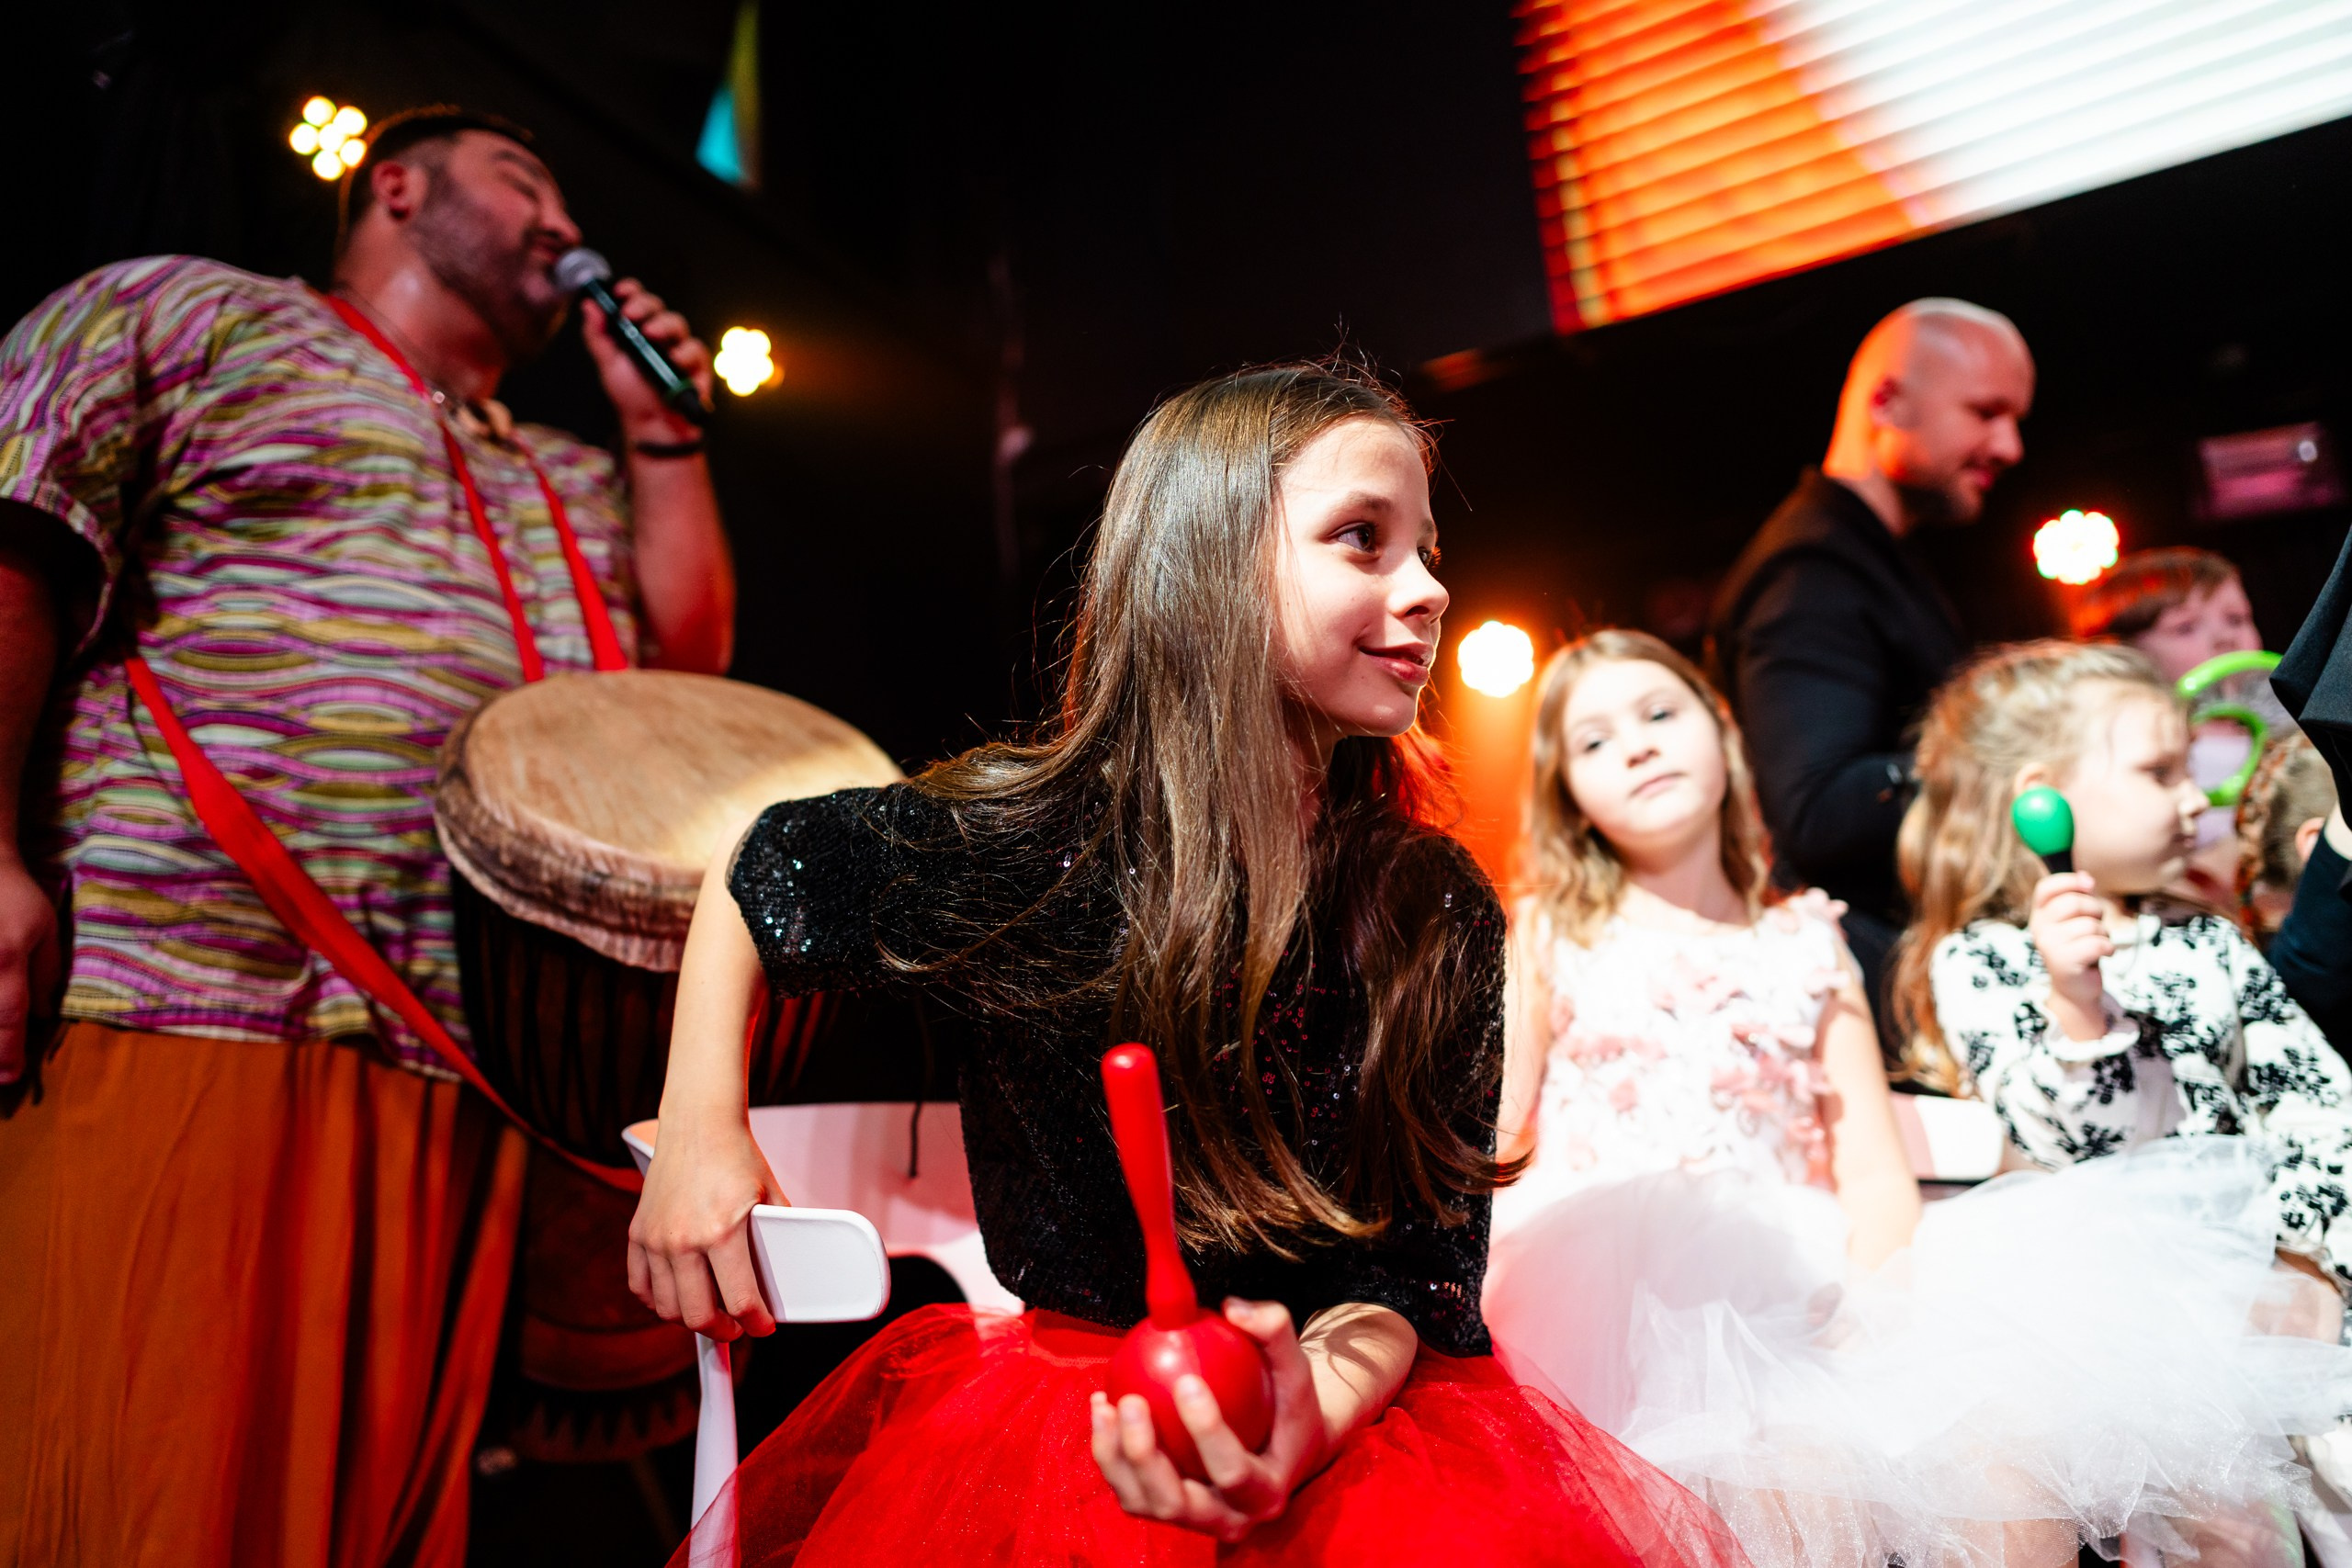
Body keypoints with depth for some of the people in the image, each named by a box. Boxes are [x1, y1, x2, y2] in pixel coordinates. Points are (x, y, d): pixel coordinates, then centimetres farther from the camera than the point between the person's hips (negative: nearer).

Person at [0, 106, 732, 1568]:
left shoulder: (575, 485, 29)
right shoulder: (187, 312, 12)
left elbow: (690, 656, 20)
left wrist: (663, 433, 17)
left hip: (455, 1055, 5)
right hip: (176, 994, -5)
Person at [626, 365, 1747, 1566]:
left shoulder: (1441, 913, -8)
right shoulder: (1032, 839, -14)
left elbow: (1413, 1257, -8)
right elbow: (758, 869, 4)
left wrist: (1313, 1412, -28)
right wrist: (700, 1137, -6)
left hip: (1348, 1409, 1)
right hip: (1047, 1407, 0)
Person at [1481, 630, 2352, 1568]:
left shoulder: (1805, 941, 19)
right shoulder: (1545, 936, 11)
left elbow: (1875, 1170, 9)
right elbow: (1487, 1155, 4)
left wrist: (1874, 1289, -11)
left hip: (1793, 1293, 4)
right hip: (1609, 1300, -3)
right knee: (1808, 1458, -32)